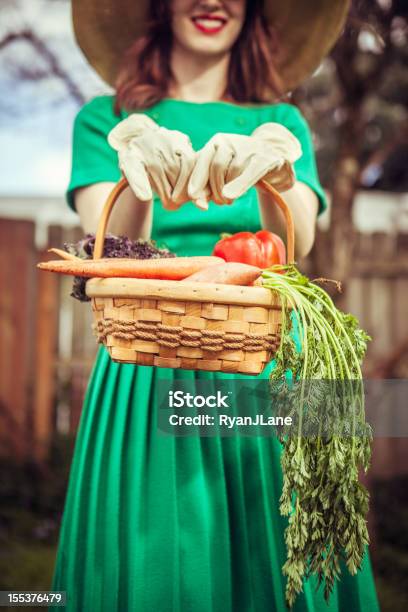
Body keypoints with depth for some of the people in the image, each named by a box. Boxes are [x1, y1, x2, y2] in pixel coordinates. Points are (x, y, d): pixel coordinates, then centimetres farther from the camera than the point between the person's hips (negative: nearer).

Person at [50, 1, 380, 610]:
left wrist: (275, 174, -29)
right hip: (147, 376, -1)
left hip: (268, 375, 2)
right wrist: (141, 183, -29)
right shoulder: (105, 120, 8)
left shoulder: (282, 121, 12)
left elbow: (297, 243, -7)